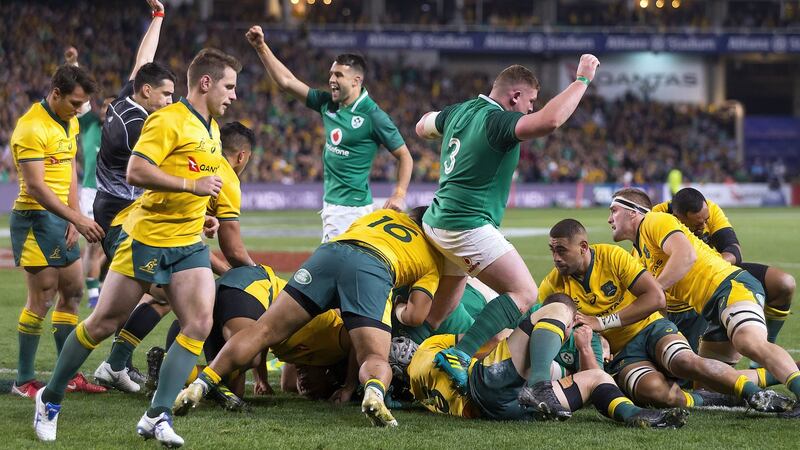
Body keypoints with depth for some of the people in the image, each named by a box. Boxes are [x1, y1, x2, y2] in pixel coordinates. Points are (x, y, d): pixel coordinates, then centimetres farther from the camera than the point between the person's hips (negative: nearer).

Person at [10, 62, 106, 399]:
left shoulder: (70, 123, 11)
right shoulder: (32, 128, -18)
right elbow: (36, 187, -22)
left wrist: (73, 220, 4)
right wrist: (78, 219, -25)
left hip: (62, 220, 9)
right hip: (36, 219, -9)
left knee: (72, 292, 12)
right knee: (41, 300, -8)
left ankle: (68, 374, 19)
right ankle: (24, 381, -2)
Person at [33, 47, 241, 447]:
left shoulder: (211, 129, 14)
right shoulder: (168, 120, -14)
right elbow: (136, 172, -24)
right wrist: (193, 185, -23)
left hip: (188, 245, 7)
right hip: (146, 239, -7)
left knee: (200, 323, -12)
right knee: (103, 323, 1)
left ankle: (157, 417, -9)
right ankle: (50, 398, 19)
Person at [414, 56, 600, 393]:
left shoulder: (461, 111, 10)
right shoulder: (497, 121, -16)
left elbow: (423, 127, 29)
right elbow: (548, 122, -34)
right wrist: (582, 80, -25)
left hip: (437, 223, 10)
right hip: (467, 224, -10)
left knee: (439, 313, 21)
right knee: (524, 294, -12)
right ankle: (459, 355, -24)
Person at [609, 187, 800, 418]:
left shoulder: (656, 221, 1)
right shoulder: (638, 255, 29)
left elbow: (686, 255, -18)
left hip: (732, 286, -10)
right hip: (713, 310, 10)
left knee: (750, 344, -36)